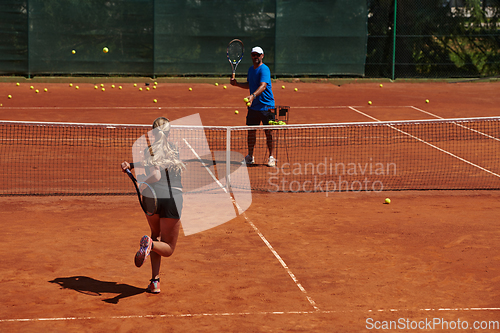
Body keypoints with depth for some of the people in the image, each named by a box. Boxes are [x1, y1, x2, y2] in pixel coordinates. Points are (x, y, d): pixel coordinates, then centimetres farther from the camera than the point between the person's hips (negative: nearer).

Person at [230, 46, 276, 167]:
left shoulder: (264, 69, -15)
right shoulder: (251, 69, 11)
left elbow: (263, 86, -29)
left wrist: (253, 96, -45)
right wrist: (237, 83, 9)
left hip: (266, 106, -7)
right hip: (253, 106, 7)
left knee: (268, 132, -2)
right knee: (251, 131, 9)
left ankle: (271, 157, 7)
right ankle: (250, 156, 19)